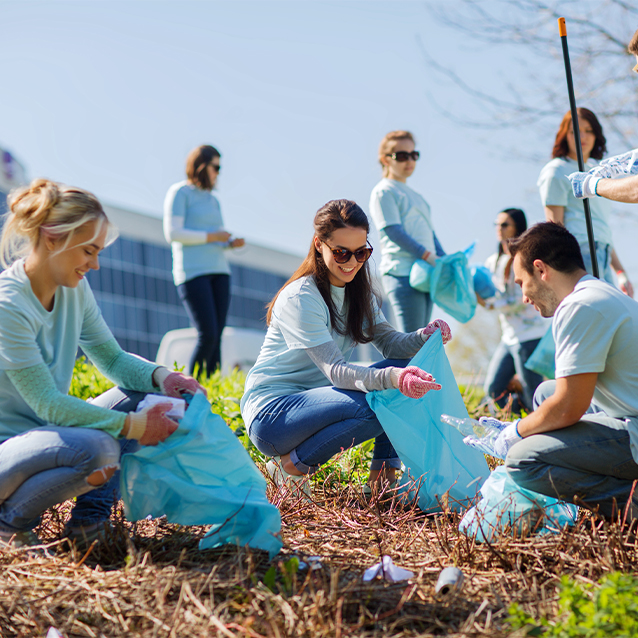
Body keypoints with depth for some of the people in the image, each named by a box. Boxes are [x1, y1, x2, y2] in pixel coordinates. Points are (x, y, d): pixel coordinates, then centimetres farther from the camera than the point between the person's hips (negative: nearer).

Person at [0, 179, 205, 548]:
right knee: (98, 448, -34)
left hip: (46, 431, 8)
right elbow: (48, 404, -24)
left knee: (143, 394, -4)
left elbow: (113, 358, 10)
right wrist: (132, 426, -25)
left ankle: (91, 513, -2)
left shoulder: (74, 289, 2)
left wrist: (161, 376, -11)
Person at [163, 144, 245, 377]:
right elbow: (172, 233, -11)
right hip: (192, 271, -7)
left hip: (219, 271, 7)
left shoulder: (212, 200, 21)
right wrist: (212, 236, -10)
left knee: (217, 336, -1)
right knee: (207, 334, -15)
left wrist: (231, 242, 5)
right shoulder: (180, 192, -1)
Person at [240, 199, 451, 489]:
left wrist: (424, 337, -23)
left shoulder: (358, 292, 7)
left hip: (315, 399, 8)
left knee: (405, 364, -7)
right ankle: (292, 465, -13)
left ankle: (383, 474, -5)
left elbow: (389, 341, -1)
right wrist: (391, 378, -44)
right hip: (271, 412, -8)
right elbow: (335, 371, -27)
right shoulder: (300, 298, -20)